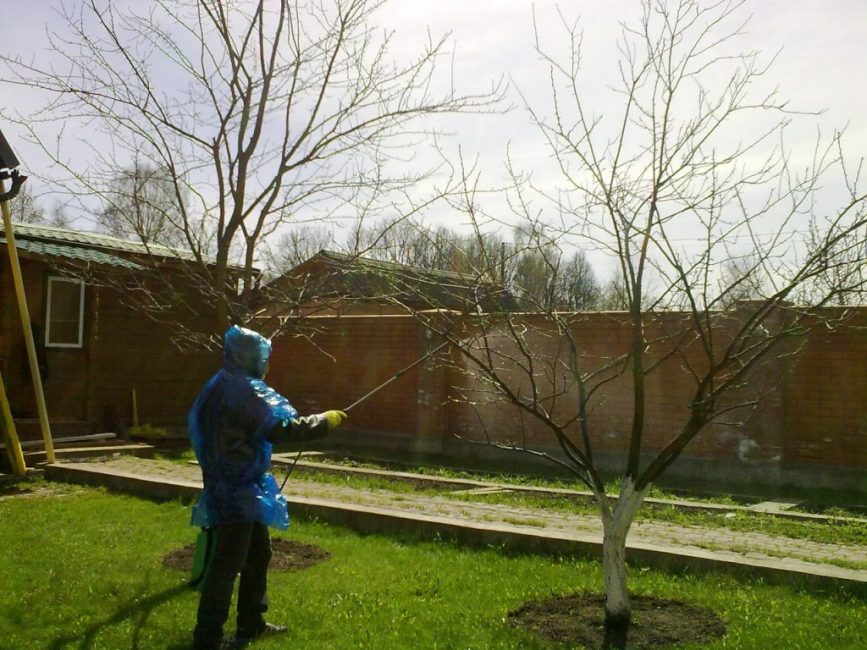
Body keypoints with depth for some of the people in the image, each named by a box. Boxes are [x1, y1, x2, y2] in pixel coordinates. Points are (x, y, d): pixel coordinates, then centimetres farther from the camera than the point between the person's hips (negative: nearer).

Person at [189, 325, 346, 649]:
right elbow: (283, 427, -25)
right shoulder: (243, 389, -20)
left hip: (236, 488, 10)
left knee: (258, 553, 20)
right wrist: (326, 420, -15)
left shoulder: (222, 386, 11)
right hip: (236, 492, -10)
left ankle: (252, 622, 32)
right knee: (227, 564, -3)